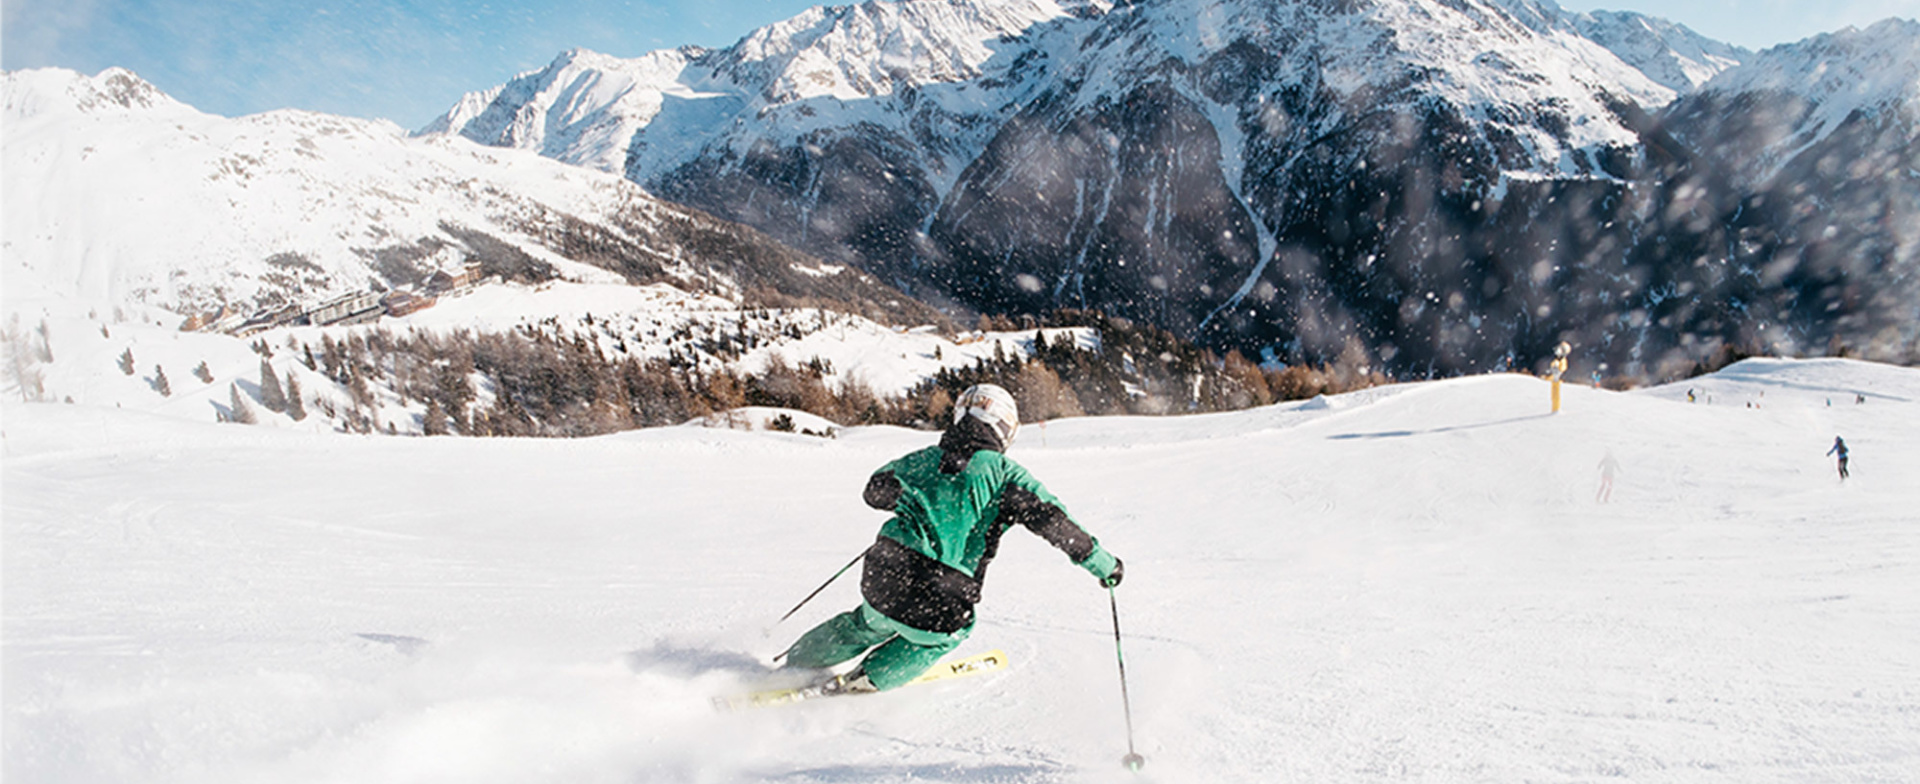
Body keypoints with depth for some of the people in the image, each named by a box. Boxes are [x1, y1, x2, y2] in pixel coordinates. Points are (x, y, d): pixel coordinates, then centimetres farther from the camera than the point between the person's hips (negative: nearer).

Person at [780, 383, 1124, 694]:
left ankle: (795, 665, 46)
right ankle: (869, 679, 27)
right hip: (938, 605, -4)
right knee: (947, 635, 32)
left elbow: (875, 491, 21)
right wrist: (1103, 564, 3)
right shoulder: (1006, 475, -1)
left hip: (881, 580, 4)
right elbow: (1053, 521, -5)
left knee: (871, 624, 36)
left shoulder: (927, 457, 10)